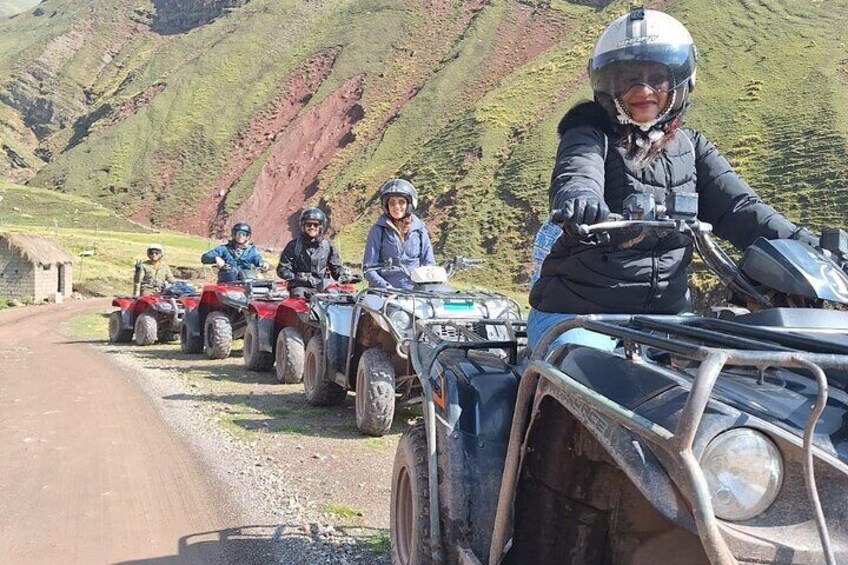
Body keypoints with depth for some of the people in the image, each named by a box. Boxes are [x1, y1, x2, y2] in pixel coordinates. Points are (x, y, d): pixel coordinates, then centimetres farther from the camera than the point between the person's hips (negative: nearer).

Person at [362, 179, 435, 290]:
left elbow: (429, 263, 15)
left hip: (414, 290, 3)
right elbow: (368, 268, 1)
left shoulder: (419, 228, 12)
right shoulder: (378, 229, 4)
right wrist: (385, 286, -12)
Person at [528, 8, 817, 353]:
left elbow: (737, 207, 2)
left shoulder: (691, 147, 13)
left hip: (667, 315, 5)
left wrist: (808, 247, -14)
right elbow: (575, 177, -24)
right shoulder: (590, 135, -2)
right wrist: (579, 201, -49)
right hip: (577, 314, -4)